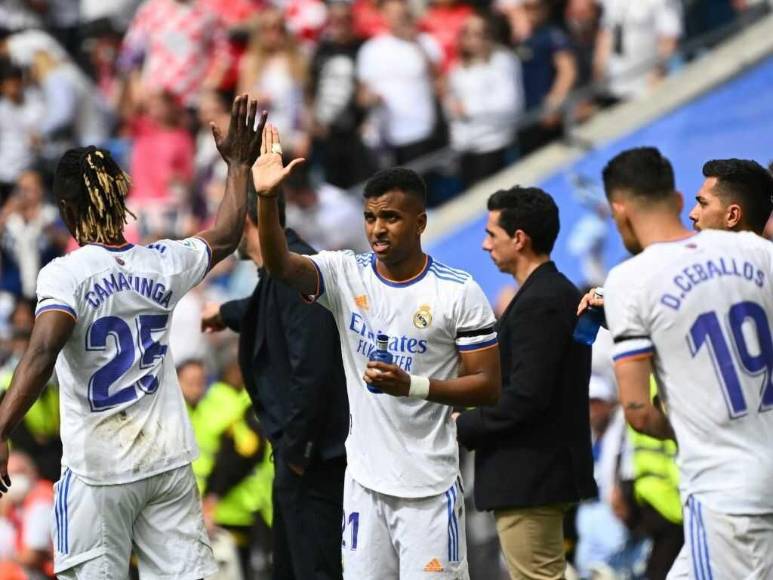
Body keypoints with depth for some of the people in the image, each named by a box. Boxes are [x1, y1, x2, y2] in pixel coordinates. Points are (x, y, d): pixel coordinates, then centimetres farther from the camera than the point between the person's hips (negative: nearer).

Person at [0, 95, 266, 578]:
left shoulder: (64, 275, -11)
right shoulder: (161, 264, 4)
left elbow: (43, 353, -27)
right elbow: (224, 239, 24)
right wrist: (239, 166, 35)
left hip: (98, 470, -4)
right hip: (169, 462, 4)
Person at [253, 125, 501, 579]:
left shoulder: (460, 293, -6)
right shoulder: (346, 275, 2)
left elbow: (489, 387, -5)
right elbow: (280, 265, -17)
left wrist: (412, 386, -19)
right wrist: (267, 199, -34)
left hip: (430, 484, -3)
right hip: (364, 478, 4)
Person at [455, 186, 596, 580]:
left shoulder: (539, 303, -18)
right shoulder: (560, 293, 15)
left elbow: (526, 396, -23)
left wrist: (463, 428, -11)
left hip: (528, 479, -11)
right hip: (543, 472, 11)